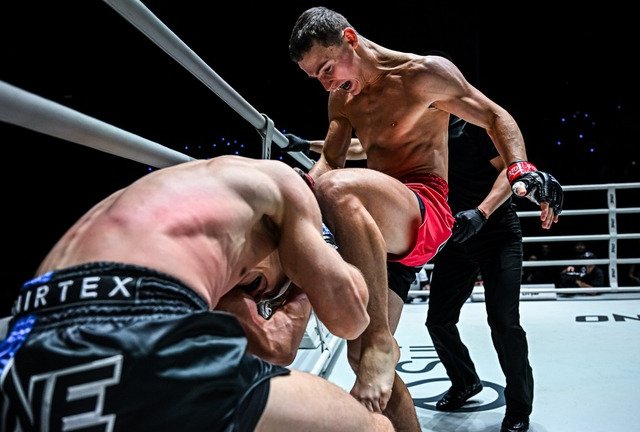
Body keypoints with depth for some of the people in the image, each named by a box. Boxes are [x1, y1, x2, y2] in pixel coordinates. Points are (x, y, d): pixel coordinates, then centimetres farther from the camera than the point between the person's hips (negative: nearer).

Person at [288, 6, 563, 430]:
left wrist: (523, 169, -15)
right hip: (384, 229, 7)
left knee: (338, 188, -36)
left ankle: (381, 338, -30)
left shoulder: (425, 73, -2)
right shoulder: (342, 99, 17)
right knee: (363, 358, 2)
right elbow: (328, 162, 16)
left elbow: (495, 116, 2)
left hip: (426, 215, -7)